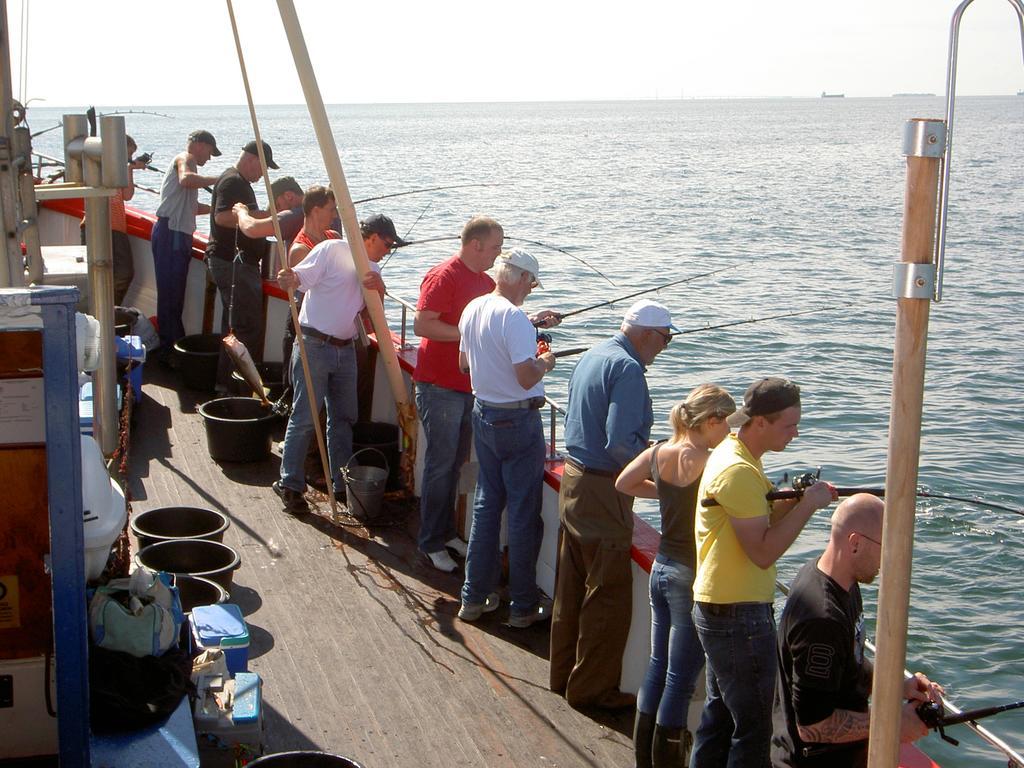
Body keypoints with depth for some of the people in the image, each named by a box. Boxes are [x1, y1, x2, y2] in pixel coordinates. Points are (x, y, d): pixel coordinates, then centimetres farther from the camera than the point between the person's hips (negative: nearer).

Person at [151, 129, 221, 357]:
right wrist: (217, 180, -22)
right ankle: (170, 348, -6)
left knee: (175, 295, 14)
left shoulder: (186, 162, 24)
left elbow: (189, 207, 28)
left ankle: (175, 343, 21)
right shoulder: (185, 159, -5)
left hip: (180, 235, 10)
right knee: (170, 292, -8)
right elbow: (186, 179, -30)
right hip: (171, 233, -10)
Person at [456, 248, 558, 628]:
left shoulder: (472, 308, 5)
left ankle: (474, 596, 22)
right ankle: (524, 606, 10)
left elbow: (463, 363, 16)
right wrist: (545, 363, -4)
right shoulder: (514, 317, -21)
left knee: (486, 503, 17)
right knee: (523, 512, 2)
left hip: (482, 414, 8)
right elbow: (527, 378, -24)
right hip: (518, 420, -8)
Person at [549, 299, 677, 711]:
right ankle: (592, 688, 9)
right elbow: (620, 442, -26)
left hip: (573, 478, 10)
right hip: (603, 491, -10)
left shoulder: (590, 357, 11)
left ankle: (564, 674, 29)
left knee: (572, 586, 18)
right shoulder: (627, 368, -18)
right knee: (609, 595, 1)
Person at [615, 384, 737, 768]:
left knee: (658, 665, 19)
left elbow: (624, 483, 16)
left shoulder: (658, 453, 2)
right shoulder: (709, 462, -21)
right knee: (681, 679, 3)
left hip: (661, 567, 8)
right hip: (691, 577, -8)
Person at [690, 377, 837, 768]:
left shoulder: (730, 453, 10)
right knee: (752, 729, -1)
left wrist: (792, 499, -1)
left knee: (720, 712, 20)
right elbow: (763, 552, -24)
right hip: (739, 614, -10)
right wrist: (806, 506, -18)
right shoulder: (739, 471, -22)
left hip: (716, 609, 10)